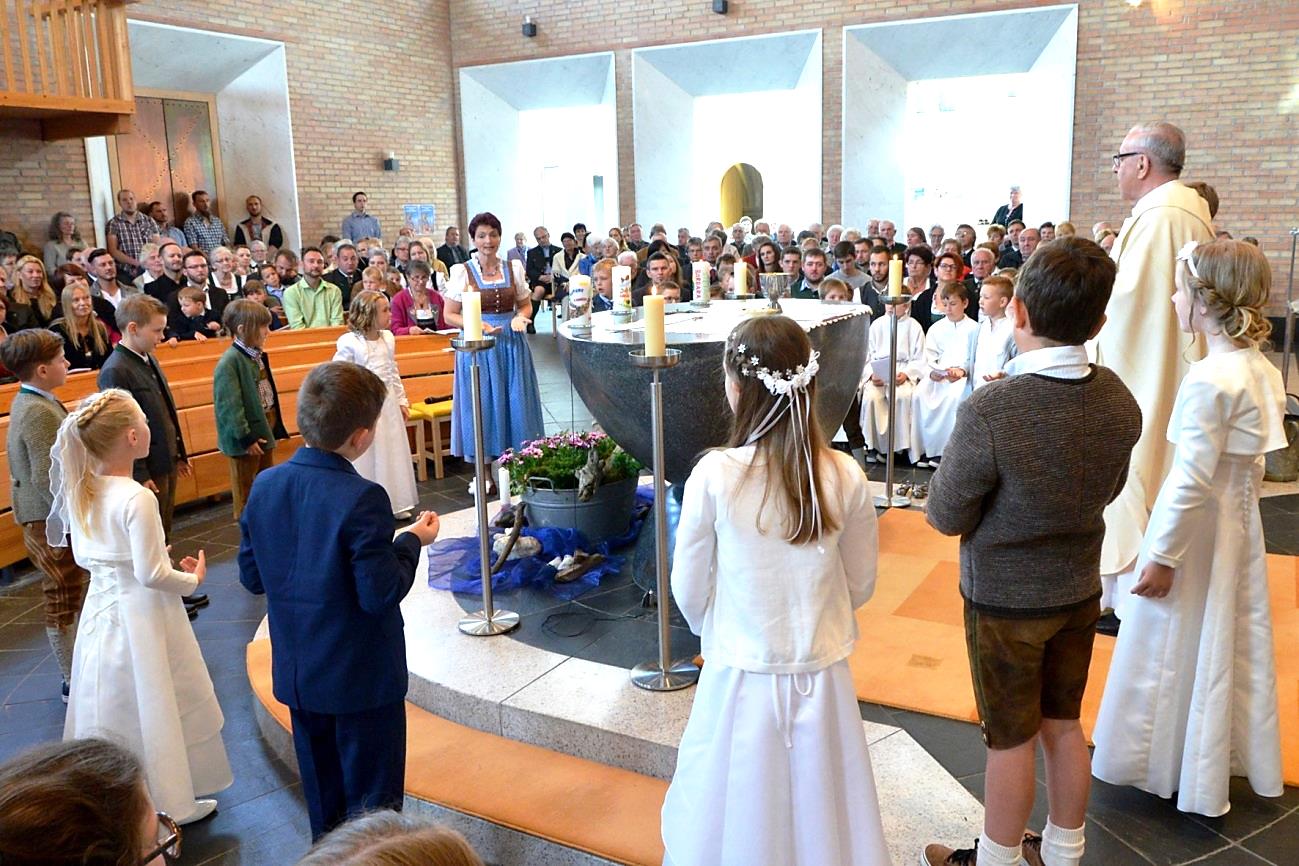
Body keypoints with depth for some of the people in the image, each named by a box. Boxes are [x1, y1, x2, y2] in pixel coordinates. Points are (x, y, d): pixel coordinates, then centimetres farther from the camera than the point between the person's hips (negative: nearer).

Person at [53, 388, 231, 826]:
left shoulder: (78, 490, -2)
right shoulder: (137, 498, -25)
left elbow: (83, 557, 9)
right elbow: (152, 575, -22)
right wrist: (193, 579, -6)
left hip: (100, 607, 7)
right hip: (140, 615, -7)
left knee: (112, 706, 20)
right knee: (153, 705, 10)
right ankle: (171, 802, 27)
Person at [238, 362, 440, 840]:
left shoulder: (265, 486, -5)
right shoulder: (361, 499, -25)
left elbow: (251, 577, 3)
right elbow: (380, 594, -23)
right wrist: (411, 543, -9)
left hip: (297, 675, 7)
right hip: (361, 677, -6)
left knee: (323, 798, 23)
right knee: (371, 801, 11)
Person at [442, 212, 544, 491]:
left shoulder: (514, 268, 6)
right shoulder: (462, 272, -2)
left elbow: (526, 305, 14)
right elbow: (449, 315, -1)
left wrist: (520, 318, -8)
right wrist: (478, 326, -17)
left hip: (512, 344, 3)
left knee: (514, 402, 6)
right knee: (482, 404, 3)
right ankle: (484, 473, 14)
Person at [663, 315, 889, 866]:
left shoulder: (714, 475, -19)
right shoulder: (846, 477, -12)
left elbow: (689, 590, -7)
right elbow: (860, 584, 1)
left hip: (740, 677, -2)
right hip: (822, 676, 2)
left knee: (738, 819, 19)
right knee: (818, 816, 21)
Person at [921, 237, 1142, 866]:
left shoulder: (989, 412, -31)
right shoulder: (1120, 402, -11)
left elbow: (946, 518, -18)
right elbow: (1107, 491, 5)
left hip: (1005, 599, -5)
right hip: (1080, 588, 6)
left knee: (1011, 741, 11)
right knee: (1064, 726, 22)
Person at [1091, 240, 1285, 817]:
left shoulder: (1210, 378, -24)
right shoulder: (1262, 369, 2)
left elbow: (1193, 478, -24)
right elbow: (1250, 463, 10)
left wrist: (1164, 555, -18)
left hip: (1198, 526, -8)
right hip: (1241, 519, 8)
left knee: (1177, 649, 8)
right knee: (1231, 643, 20)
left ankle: (1194, 784, 24)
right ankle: (1234, 760, 37)